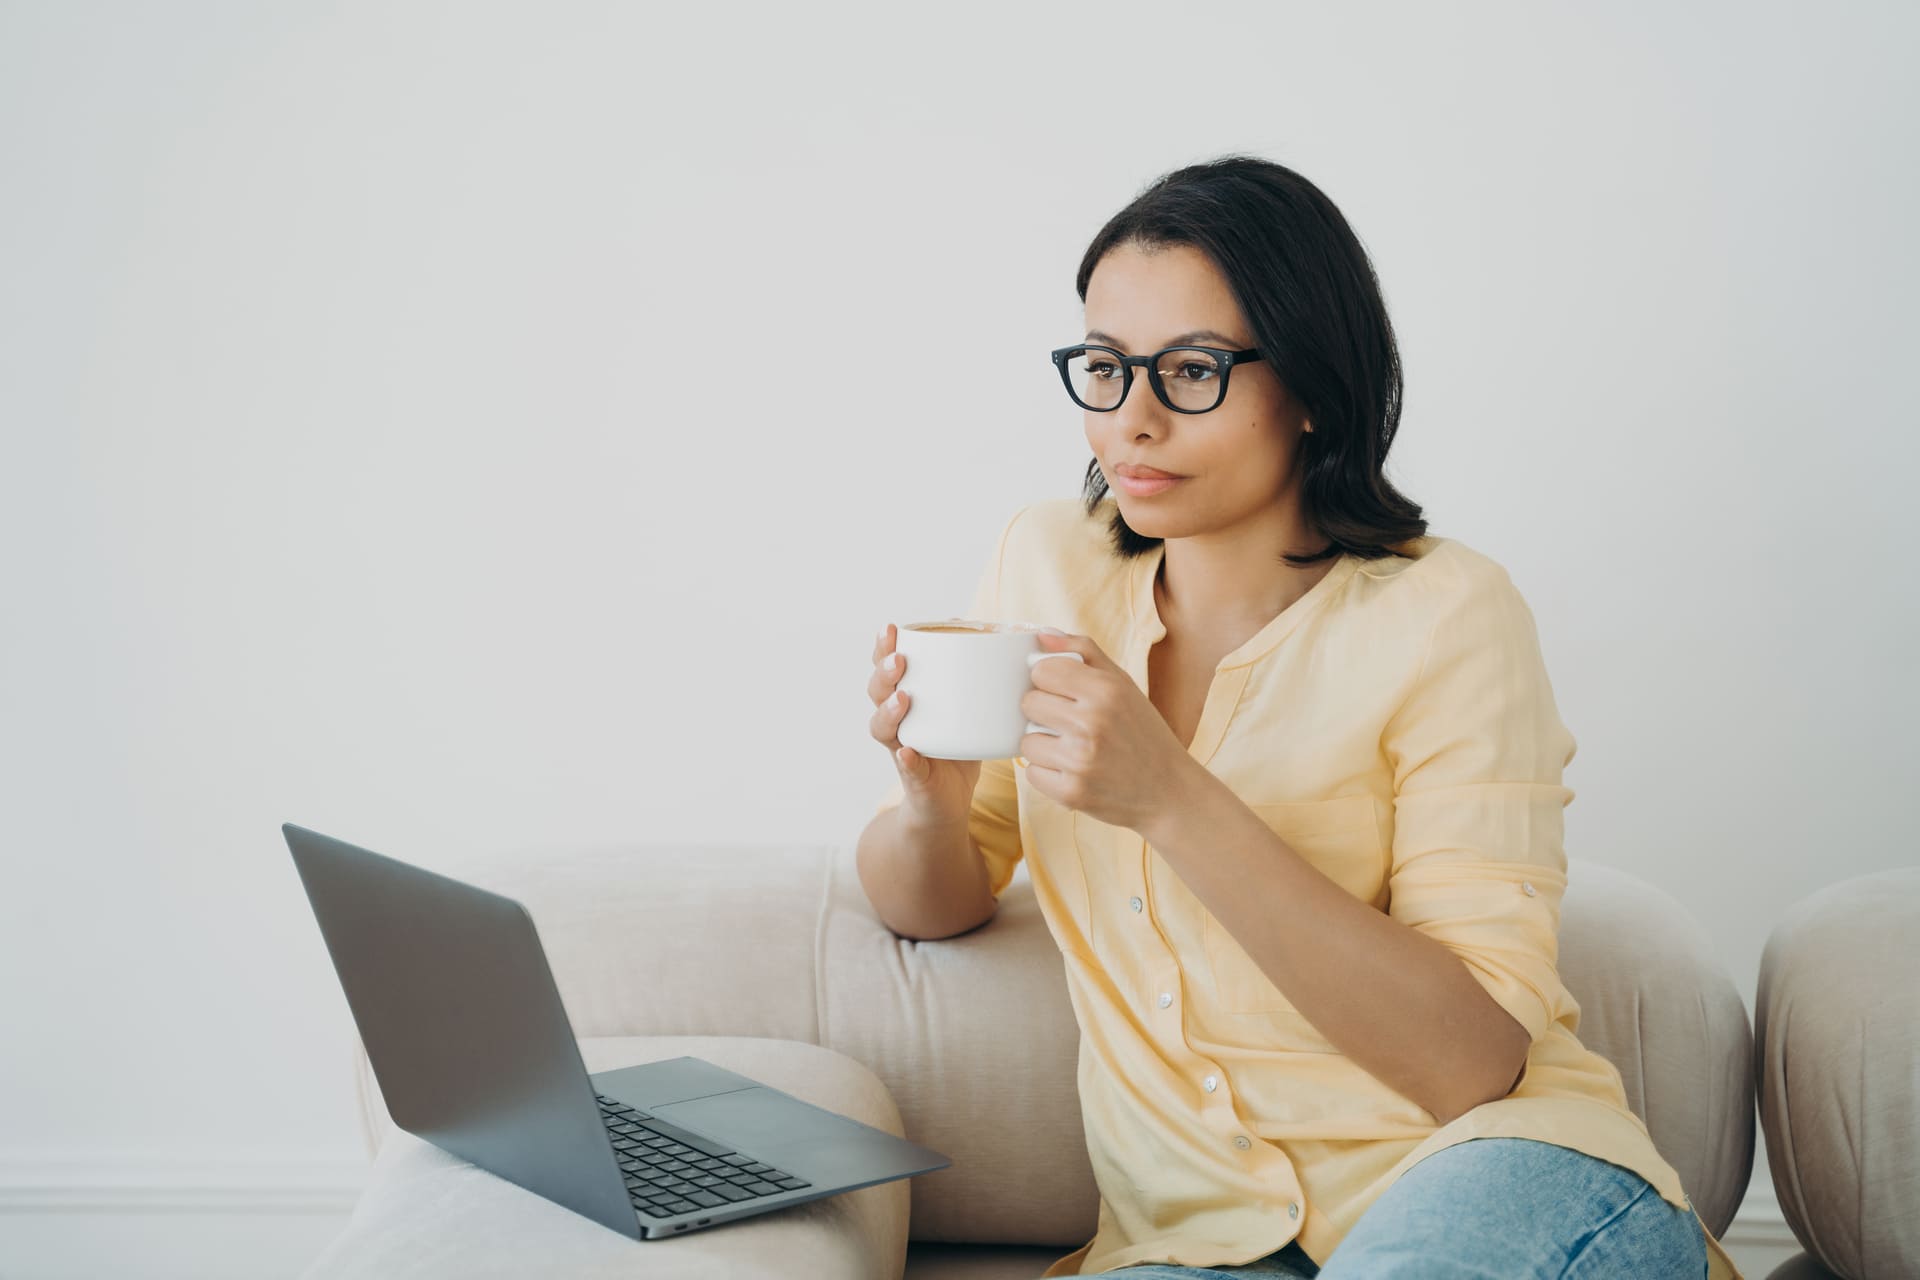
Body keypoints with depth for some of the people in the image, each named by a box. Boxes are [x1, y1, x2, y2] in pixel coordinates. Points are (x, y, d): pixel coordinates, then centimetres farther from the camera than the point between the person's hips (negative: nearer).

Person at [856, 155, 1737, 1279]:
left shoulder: (1441, 615, -6)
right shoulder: (1049, 562, 8)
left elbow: (1476, 1058, -14)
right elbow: (933, 904, 15)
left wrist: (1174, 801, -23)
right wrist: (931, 803, -9)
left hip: (1506, 1186, -3)